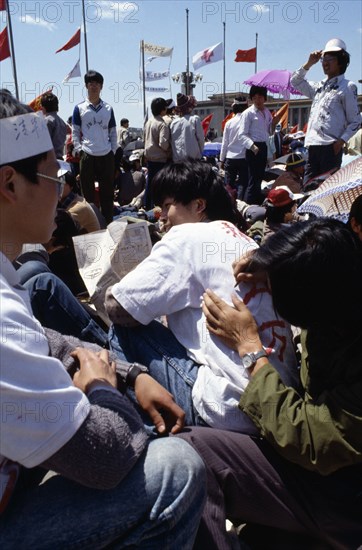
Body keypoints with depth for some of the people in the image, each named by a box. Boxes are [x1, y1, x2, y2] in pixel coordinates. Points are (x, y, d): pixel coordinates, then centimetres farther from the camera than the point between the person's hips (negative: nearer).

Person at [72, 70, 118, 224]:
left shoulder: (108, 108, 11)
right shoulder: (79, 108, 5)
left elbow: (113, 132, 13)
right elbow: (75, 132, 5)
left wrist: (113, 149, 3)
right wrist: (79, 149, -5)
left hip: (107, 156, 2)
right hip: (87, 155, -2)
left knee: (107, 191, 6)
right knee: (88, 192, 4)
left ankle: (108, 222, 15)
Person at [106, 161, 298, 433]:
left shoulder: (188, 236, -7)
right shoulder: (247, 243, 16)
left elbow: (117, 308, -9)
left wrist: (112, 290, 12)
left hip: (230, 411, -9)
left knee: (124, 330, 4)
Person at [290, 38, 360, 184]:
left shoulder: (347, 87, 3)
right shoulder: (319, 86, 22)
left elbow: (355, 121, 1)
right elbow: (295, 82, 31)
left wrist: (341, 141, -13)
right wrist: (309, 63, 18)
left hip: (331, 147, -6)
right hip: (313, 146, 6)